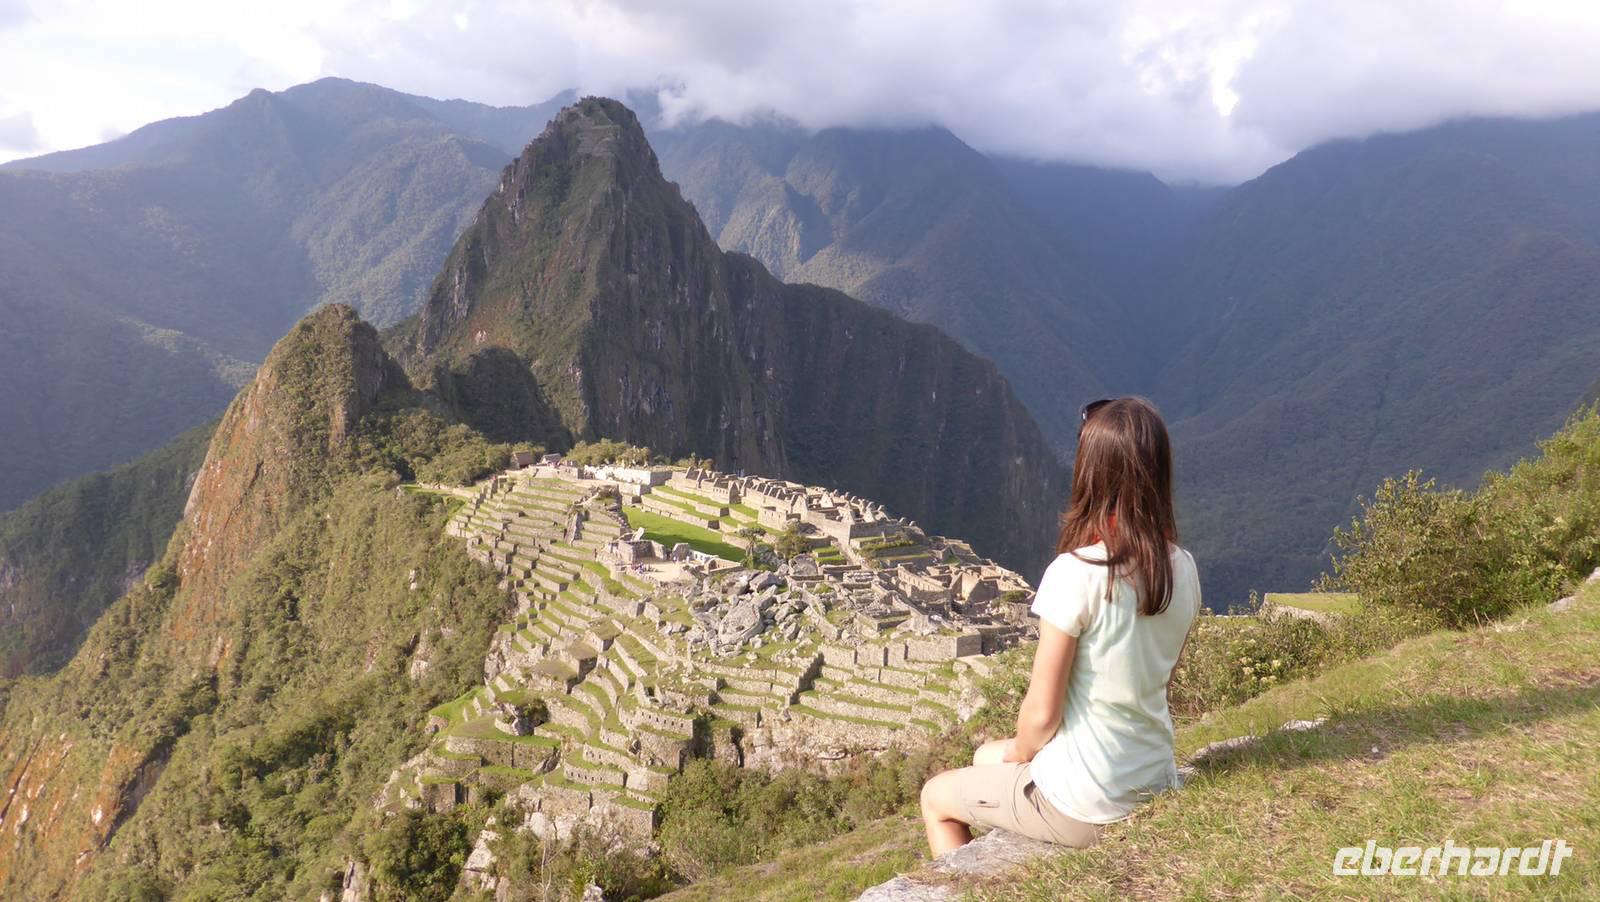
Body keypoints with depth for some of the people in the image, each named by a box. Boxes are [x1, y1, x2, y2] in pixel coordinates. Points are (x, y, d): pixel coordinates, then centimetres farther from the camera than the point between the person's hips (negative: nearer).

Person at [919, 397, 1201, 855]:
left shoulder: (1075, 574, -26)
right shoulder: (1182, 570, -6)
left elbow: (1041, 711, -20)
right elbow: (1160, 678, 7)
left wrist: (1020, 751, 2)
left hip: (1081, 805, -6)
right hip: (1155, 781, 7)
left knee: (936, 797, 20)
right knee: (985, 756, 30)